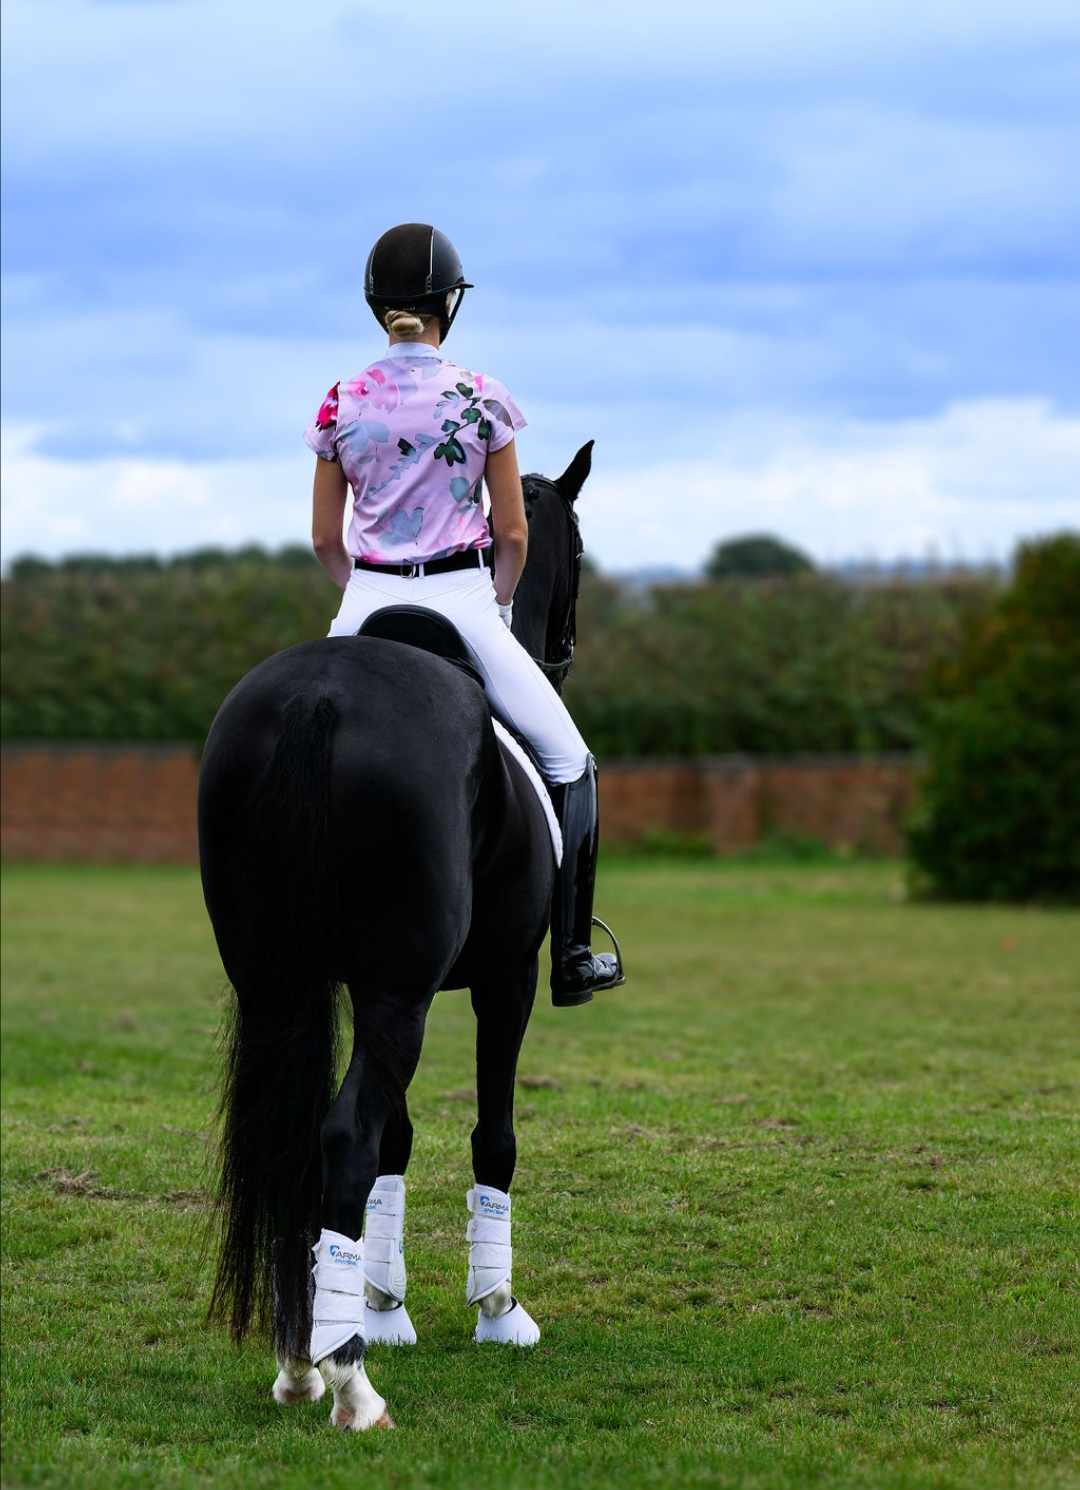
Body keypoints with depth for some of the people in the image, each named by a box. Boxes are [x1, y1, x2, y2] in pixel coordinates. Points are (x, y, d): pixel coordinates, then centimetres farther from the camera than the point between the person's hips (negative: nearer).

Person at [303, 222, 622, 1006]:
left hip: (367, 611, 2)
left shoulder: (342, 404, 1)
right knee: (569, 764, 12)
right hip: (462, 602, -2)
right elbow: (512, 534, -2)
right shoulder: (483, 398, -5)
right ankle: (571, 957, 9)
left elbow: (325, 538, 6)